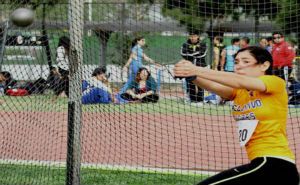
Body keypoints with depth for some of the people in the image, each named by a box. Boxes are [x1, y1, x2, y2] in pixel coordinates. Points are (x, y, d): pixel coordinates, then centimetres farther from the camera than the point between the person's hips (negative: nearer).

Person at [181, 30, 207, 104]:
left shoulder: (202, 44, 6)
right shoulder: (186, 45, 9)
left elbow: (203, 54, -8)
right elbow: (183, 54, -8)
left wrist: (191, 55, -6)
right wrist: (196, 54, -10)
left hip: (200, 66, -1)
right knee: (190, 84, -4)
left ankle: (200, 100, -3)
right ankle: (193, 100, 3)